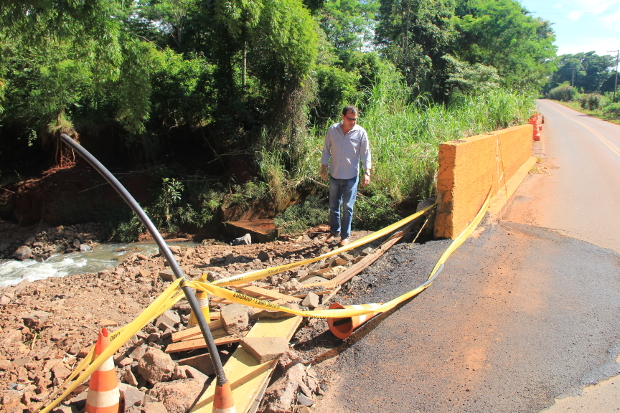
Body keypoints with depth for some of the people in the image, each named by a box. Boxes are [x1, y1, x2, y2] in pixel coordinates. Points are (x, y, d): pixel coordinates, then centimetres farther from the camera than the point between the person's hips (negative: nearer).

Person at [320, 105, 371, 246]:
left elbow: (366, 154, -5)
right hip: (334, 175, 2)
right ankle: (334, 231, 30)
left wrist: (367, 172, -13)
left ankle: (345, 235, 16)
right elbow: (326, 150, 5)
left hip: (351, 176, -2)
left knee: (348, 207, 4)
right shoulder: (332, 130, -4)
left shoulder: (361, 132, -9)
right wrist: (324, 168, 4)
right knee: (333, 206, 13)